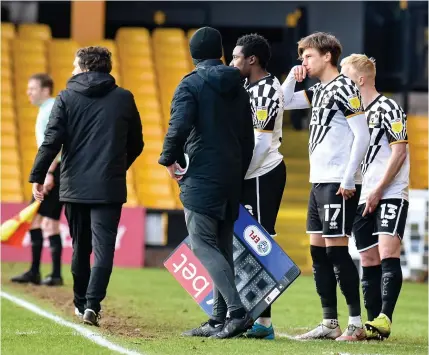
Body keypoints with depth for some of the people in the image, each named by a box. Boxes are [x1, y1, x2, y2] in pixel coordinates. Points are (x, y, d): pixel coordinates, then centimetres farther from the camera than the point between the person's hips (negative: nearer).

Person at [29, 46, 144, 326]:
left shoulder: (66, 98, 0)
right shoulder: (124, 99, 5)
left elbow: (52, 141, -6)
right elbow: (136, 144, 11)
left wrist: (38, 176, 0)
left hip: (74, 185, 1)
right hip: (109, 187, -1)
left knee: (80, 248, 15)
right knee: (104, 248, -5)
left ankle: (82, 303, 23)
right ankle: (93, 304, -20)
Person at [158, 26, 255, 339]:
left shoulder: (191, 84, -6)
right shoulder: (237, 88, 15)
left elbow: (179, 127, -19)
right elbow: (248, 137, 17)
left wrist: (170, 159, -2)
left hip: (201, 177, -7)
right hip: (231, 178, 7)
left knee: (203, 244, -8)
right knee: (222, 247, 10)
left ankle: (237, 311, -22)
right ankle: (220, 319, 10)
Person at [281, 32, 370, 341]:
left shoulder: (344, 88, -11)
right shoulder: (319, 91, 15)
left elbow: (362, 136, -16)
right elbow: (284, 102, 29)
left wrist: (348, 180, -19)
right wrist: (293, 76, 11)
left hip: (338, 184, -9)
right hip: (319, 182, 9)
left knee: (337, 249, -9)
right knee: (319, 251, 9)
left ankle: (356, 324, -6)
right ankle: (330, 323, 13)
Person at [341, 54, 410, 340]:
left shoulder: (388, 109, -7)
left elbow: (399, 152, -13)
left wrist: (377, 191, -15)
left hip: (390, 195, -8)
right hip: (365, 199, 8)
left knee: (388, 254, -18)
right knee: (369, 261, 6)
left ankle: (384, 319, -26)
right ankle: (373, 324, 8)